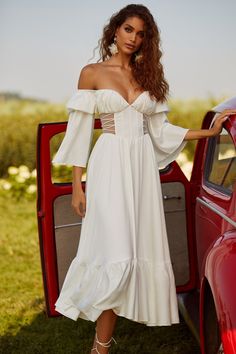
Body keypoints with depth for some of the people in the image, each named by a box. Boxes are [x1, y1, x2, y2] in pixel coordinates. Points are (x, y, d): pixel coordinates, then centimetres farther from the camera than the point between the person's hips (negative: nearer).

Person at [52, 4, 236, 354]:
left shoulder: (147, 75, 13)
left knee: (141, 248, 2)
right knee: (116, 255, -15)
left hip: (143, 166, 5)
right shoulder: (93, 73, 1)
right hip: (110, 166, -5)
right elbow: (80, 130, -1)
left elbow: (160, 130, 13)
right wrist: (77, 185, -5)